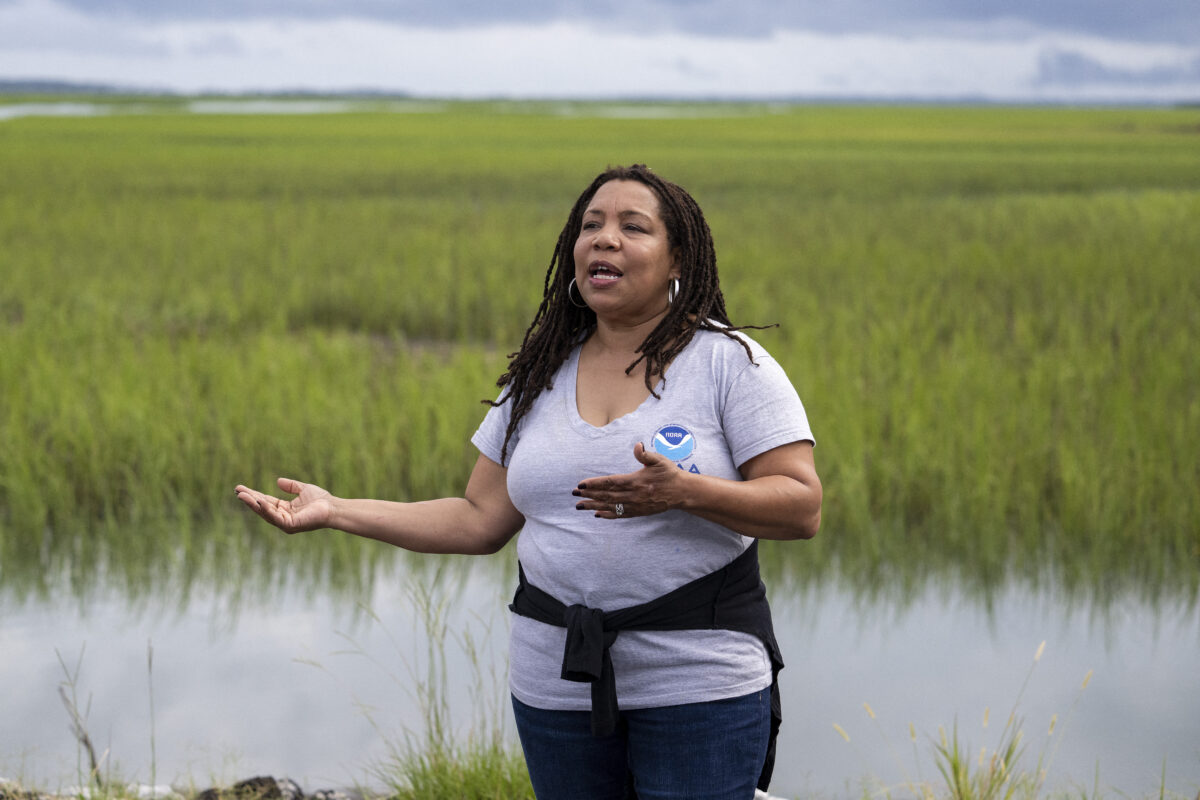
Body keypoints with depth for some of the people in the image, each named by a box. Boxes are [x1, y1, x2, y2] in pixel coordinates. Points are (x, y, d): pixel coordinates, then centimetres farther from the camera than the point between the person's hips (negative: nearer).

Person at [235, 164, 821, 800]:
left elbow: (801, 508, -11)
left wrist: (684, 492, -27)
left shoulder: (730, 363, -4)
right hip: (558, 683, 4)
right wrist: (335, 511, 3)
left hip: (696, 689, -4)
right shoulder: (539, 377, 10)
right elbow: (481, 521, 10)